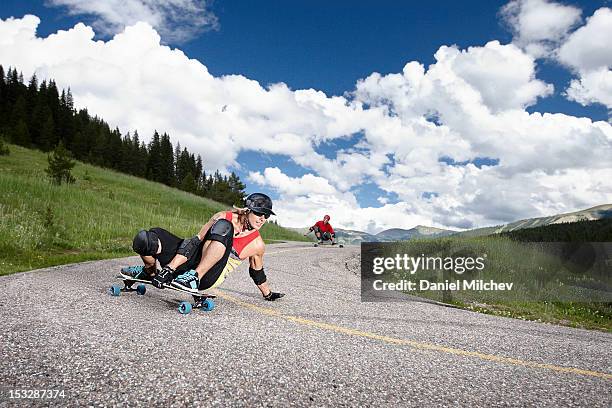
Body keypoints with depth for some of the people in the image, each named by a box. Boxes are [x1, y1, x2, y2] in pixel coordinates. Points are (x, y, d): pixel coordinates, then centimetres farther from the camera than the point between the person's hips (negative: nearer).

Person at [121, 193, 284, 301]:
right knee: (146, 238, -18)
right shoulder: (224, 217, 0)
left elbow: (257, 273, 20)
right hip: (192, 260, 3)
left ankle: (195, 278, -32)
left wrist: (268, 294, 31)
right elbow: (195, 240, -6)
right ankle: (150, 272, 15)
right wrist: (170, 269, -16)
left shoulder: (257, 245, 2)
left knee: (223, 227, -28)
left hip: (208, 277, -3)